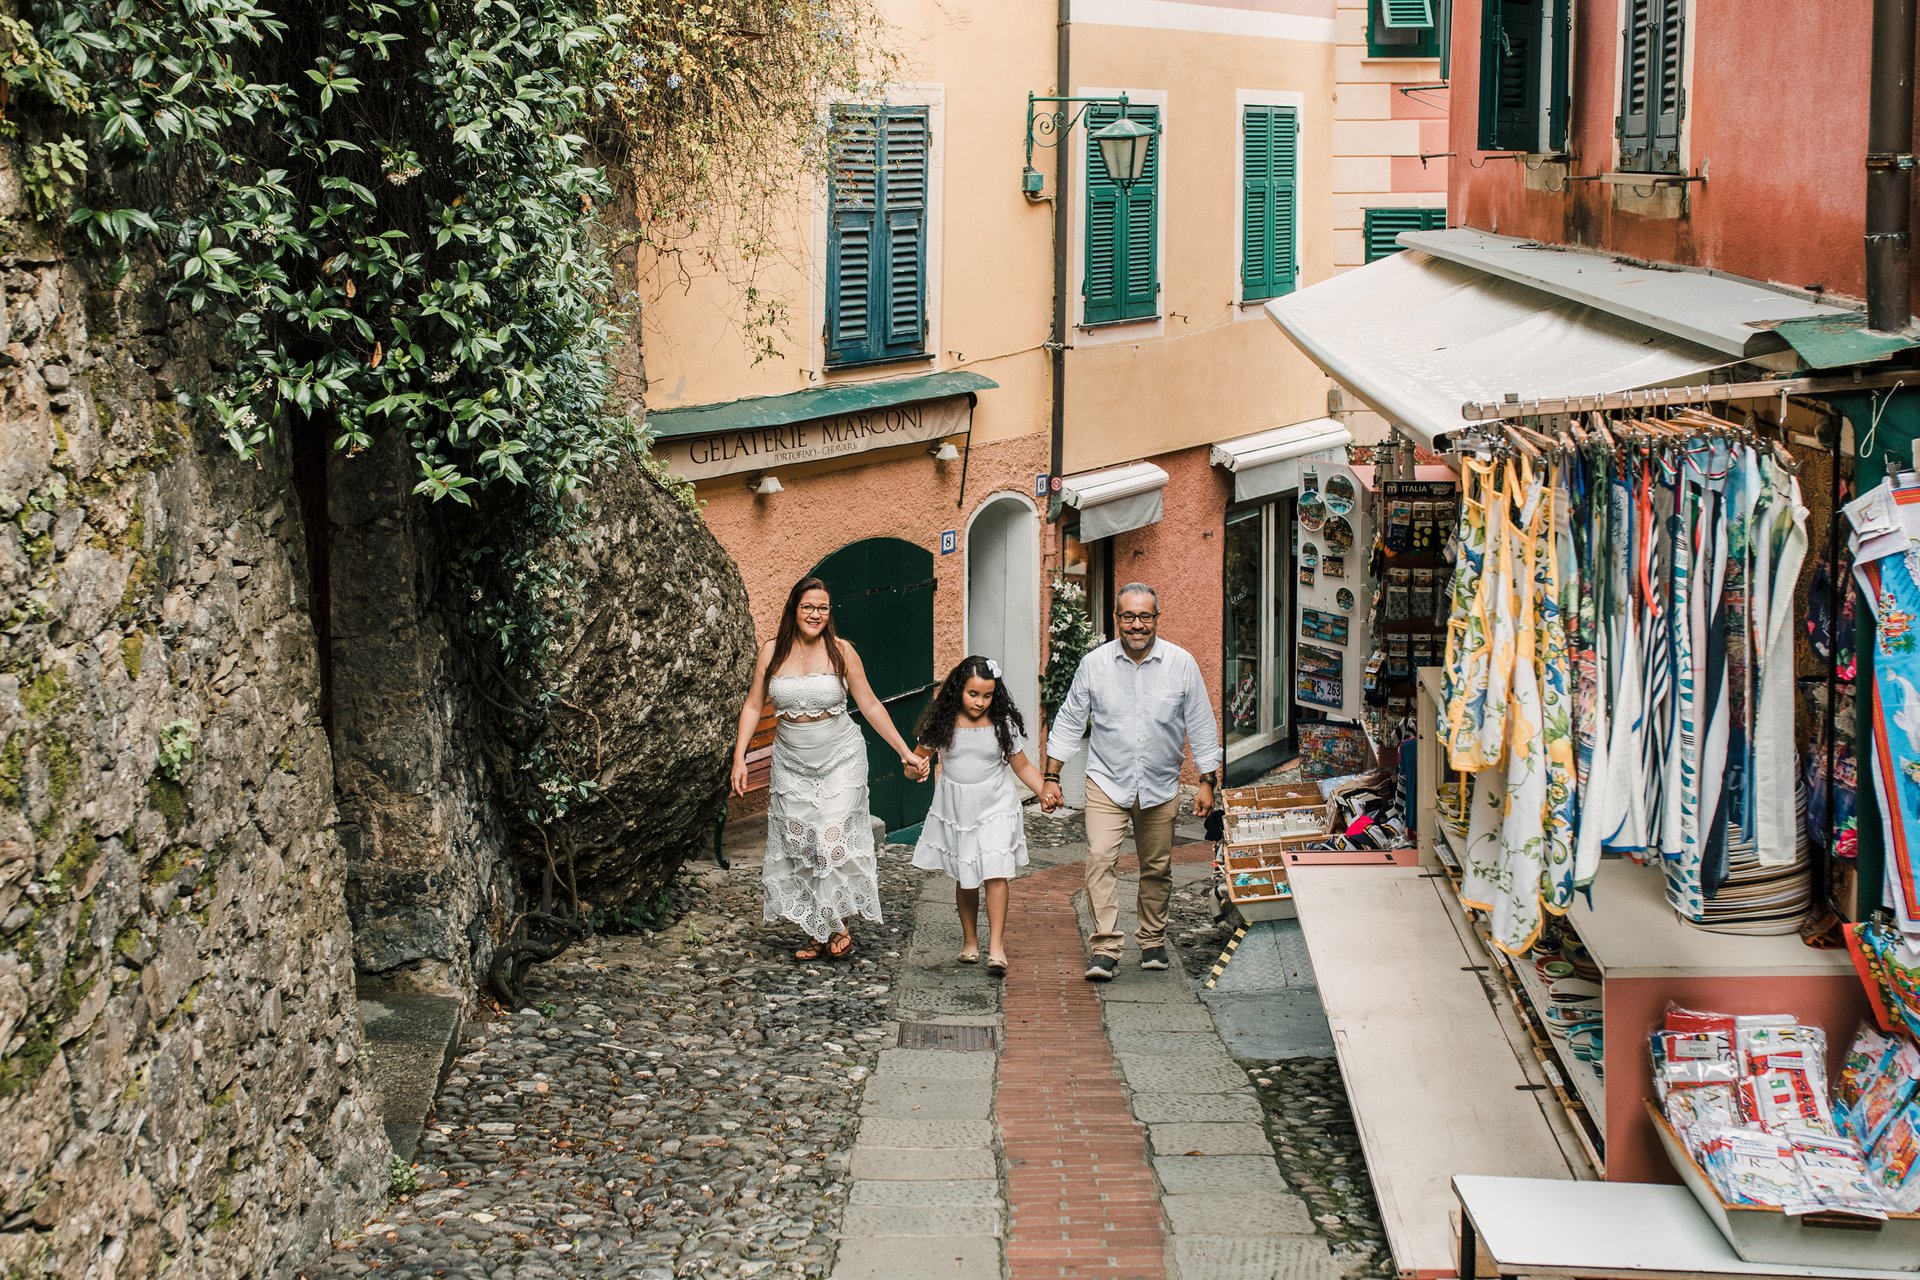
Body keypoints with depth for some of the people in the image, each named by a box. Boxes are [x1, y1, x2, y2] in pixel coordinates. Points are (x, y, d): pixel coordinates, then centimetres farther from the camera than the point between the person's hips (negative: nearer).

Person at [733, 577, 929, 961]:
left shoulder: (840, 651, -5)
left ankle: (840, 928, 7)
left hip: (840, 759, -2)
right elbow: (753, 706, 4)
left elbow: (871, 706, -1)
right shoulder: (772, 651, -1)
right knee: (798, 846, 2)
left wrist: (905, 752, -4)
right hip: (792, 764, 2)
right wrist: (740, 757, -5)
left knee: (833, 840, -10)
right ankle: (817, 934, 12)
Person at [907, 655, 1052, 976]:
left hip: (995, 807, -1)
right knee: (965, 877, 8)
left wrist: (1044, 791, -11)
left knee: (995, 874, -12)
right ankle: (969, 940, 25)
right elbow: (920, 756, 2)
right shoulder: (943, 722, -5)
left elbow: (1021, 765, 3)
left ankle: (996, 946, -9)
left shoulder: (1002, 723, -4)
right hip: (955, 808, 1)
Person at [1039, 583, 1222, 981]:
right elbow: (1068, 722, 4)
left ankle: (1153, 942, 29)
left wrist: (1207, 782, 1)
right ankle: (1105, 950, -16)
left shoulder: (1181, 663, -4)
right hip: (1107, 782, -1)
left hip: (1160, 786, 1)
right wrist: (1052, 778, 2)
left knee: (1157, 869, 10)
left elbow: (1201, 725, 3)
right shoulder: (1093, 664, -4)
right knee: (1100, 859, -16)